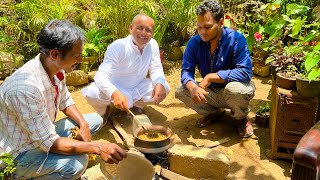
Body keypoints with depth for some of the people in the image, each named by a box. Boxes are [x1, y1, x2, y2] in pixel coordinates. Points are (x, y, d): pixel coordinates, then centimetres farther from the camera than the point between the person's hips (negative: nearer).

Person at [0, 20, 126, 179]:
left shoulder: (56, 69, -9)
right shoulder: (26, 87, -35)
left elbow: (66, 102, 9)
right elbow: (49, 143, -31)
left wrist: (83, 125, -9)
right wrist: (97, 147, -30)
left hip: (44, 134, 8)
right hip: (21, 153, -8)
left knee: (95, 120, 7)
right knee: (77, 163, -31)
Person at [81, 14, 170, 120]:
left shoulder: (153, 44, -10)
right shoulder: (117, 47, -26)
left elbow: (156, 69, -7)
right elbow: (101, 76, -34)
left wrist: (160, 84, -32)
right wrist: (115, 93, -55)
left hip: (137, 88, 5)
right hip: (115, 89, -4)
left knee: (164, 87, -15)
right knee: (92, 93, -33)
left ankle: (136, 105, 13)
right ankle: (104, 111, 6)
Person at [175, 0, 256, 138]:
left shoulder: (236, 40, -23)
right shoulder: (194, 42, -12)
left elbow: (245, 72, -31)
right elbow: (186, 70, -14)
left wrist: (210, 76, -32)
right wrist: (193, 87, -38)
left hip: (233, 90, -4)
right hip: (211, 92, 4)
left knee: (234, 89, -38)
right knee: (181, 91, -15)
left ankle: (240, 119, -1)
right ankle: (214, 112, 11)